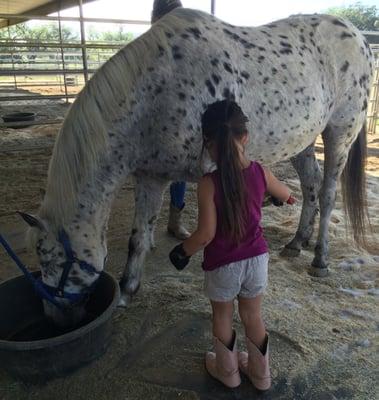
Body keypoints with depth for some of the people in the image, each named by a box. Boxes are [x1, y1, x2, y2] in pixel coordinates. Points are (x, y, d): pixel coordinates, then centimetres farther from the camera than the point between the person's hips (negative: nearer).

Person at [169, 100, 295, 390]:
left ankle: (227, 371, 43)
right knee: (253, 316, 24)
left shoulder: (208, 184, -23)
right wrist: (289, 197, 37)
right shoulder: (261, 173, -9)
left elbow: (206, 234, -22)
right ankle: (260, 372, 43)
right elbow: (286, 196, 12)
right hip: (256, 259, 4)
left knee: (222, 317, 22)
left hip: (222, 265, -3)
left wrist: (183, 251, -3)